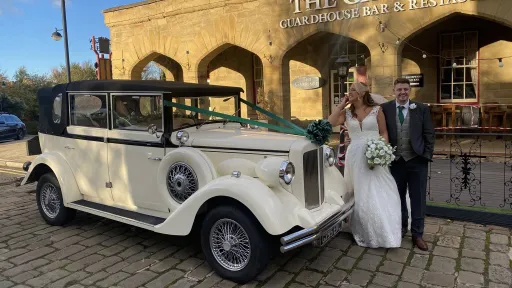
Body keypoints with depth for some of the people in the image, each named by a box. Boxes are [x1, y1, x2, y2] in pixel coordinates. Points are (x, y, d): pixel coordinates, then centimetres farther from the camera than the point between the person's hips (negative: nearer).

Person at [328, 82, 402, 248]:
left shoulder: (376, 110, 4)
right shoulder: (347, 113, 9)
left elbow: (384, 132, 3)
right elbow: (330, 123, -6)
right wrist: (341, 105, -2)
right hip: (355, 157, 2)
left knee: (380, 194, -1)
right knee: (360, 195, 7)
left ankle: (384, 233, 14)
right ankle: (366, 234, 19)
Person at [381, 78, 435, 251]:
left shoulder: (421, 109, 0)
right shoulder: (385, 108, -2)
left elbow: (429, 134, 2)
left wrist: (427, 155, -4)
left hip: (417, 161, 0)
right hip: (395, 160, 0)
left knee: (418, 198, 7)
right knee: (398, 197, 14)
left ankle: (417, 234, 20)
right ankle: (401, 226, 33)